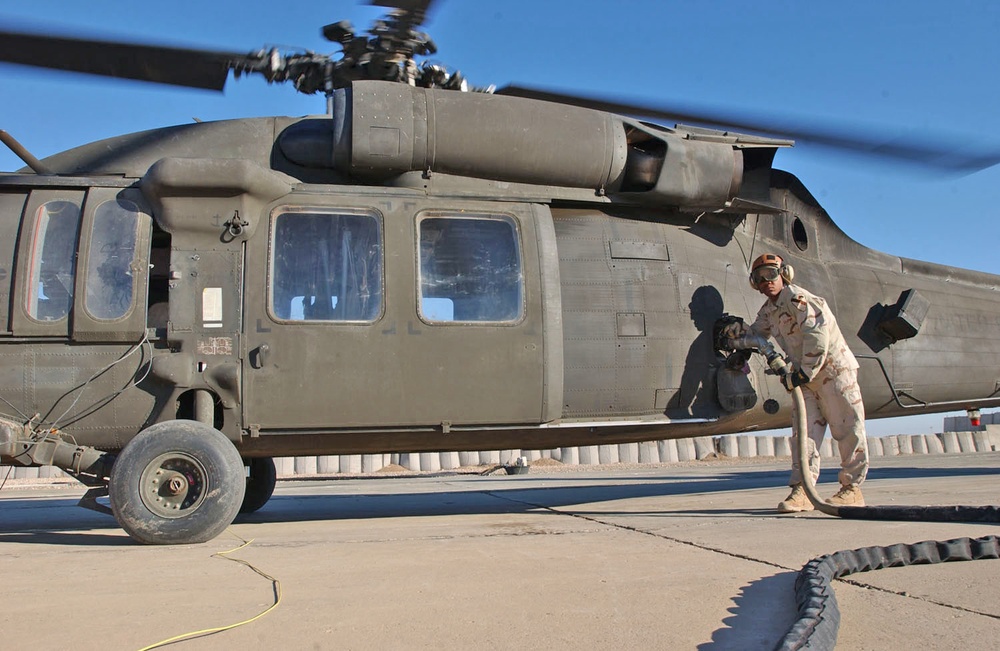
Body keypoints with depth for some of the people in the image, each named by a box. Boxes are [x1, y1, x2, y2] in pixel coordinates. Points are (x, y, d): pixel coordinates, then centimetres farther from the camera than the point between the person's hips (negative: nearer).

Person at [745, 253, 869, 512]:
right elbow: (756, 334, 27)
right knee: (804, 431, 0)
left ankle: (852, 489, 8)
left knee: (847, 430, 0)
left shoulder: (797, 298, -17)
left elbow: (817, 335, -25)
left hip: (833, 368, -8)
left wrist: (805, 372, -24)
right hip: (806, 376, 8)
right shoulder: (767, 311, 10)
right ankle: (801, 490, -2)